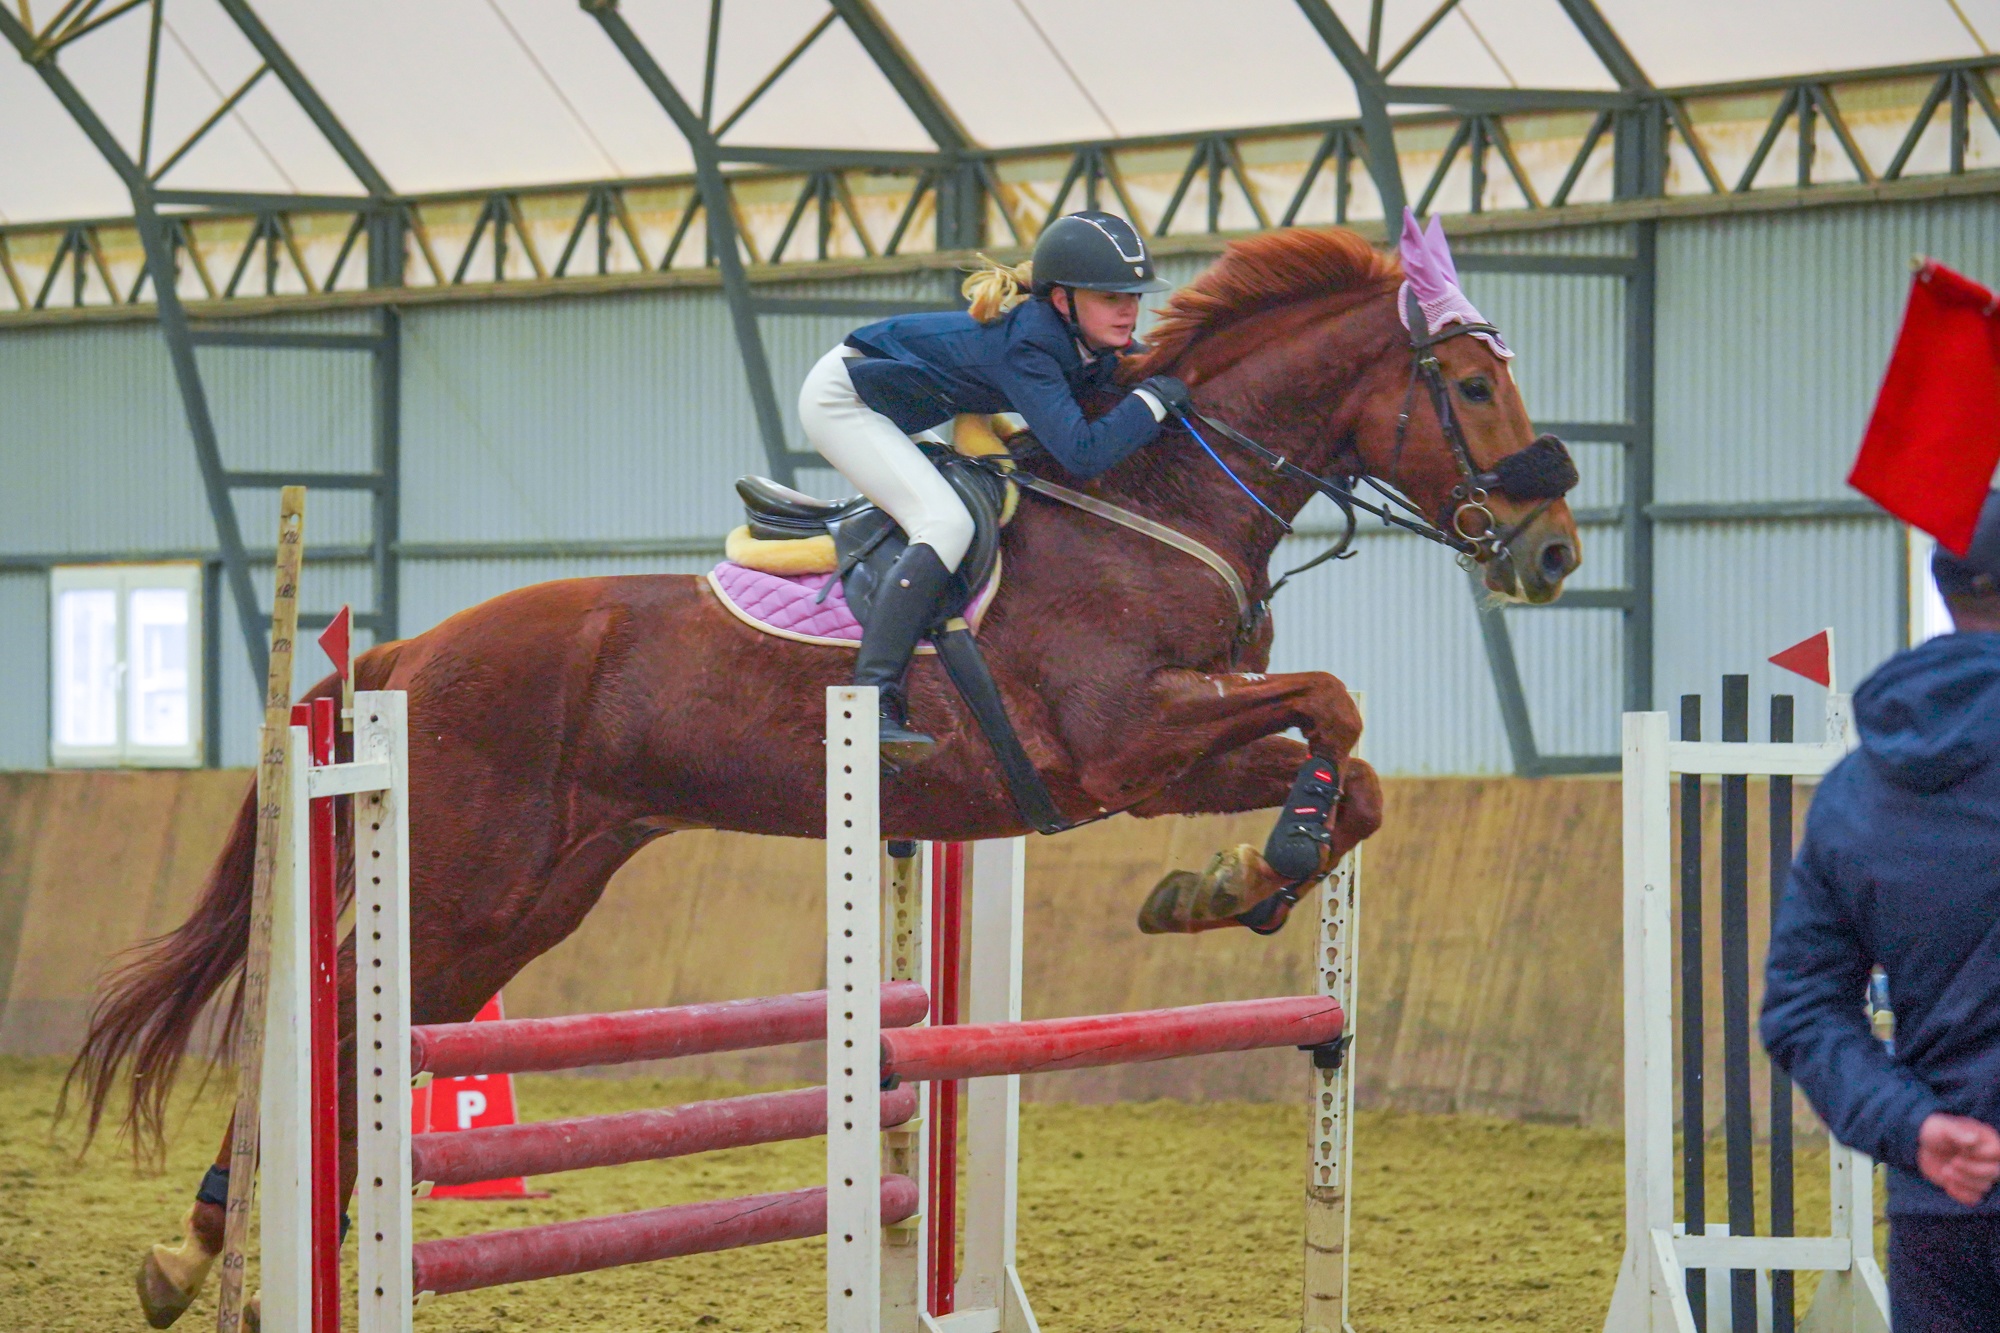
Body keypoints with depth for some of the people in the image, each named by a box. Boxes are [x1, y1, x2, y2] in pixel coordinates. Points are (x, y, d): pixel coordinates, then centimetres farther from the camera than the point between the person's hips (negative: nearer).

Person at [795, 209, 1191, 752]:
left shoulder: (1095, 346, -9)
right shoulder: (1024, 345, -33)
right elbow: (1082, 453, -41)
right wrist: (1154, 398, -31)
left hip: (891, 411, 10)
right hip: (840, 398, -10)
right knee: (947, 523, -25)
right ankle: (872, 699, -31)